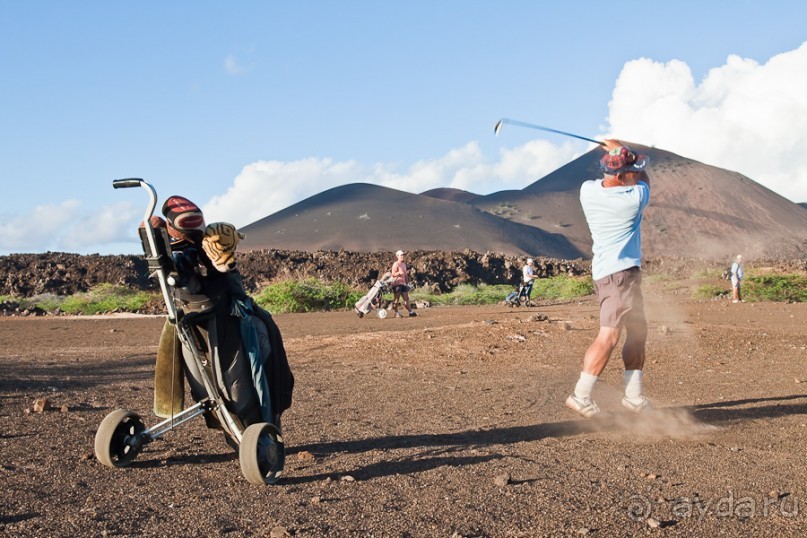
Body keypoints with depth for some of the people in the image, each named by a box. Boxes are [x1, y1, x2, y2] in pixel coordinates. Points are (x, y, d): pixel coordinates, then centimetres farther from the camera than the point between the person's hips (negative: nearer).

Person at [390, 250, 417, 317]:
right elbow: (393, 274, -14)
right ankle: (396, 313, 4)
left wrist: (407, 282, 21)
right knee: (396, 298, -2)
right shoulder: (396, 264, -8)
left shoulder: (404, 264, 18)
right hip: (397, 283, -8)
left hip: (403, 283, 8)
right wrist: (399, 272, -31)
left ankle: (411, 312, 7)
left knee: (406, 298, 7)